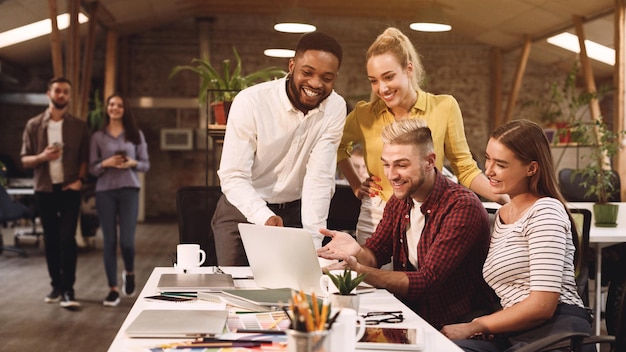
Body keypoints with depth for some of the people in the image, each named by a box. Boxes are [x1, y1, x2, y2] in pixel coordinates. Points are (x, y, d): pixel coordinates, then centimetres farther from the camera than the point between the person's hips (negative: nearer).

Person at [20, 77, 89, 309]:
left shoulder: (79, 126, 3)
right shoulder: (34, 125, 2)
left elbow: (85, 157, 5)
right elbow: (24, 160, 2)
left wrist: (80, 179, -10)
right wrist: (42, 157, -18)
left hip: (69, 189, -1)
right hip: (45, 190, 2)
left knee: (67, 238, -9)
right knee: (51, 239, 8)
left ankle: (68, 291, -7)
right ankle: (56, 286, 18)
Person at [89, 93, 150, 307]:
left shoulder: (136, 135, 6)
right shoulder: (98, 137, 6)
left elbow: (146, 164, 7)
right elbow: (92, 168, 6)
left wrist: (133, 163, -13)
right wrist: (105, 164, -13)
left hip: (129, 190, -1)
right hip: (105, 191, 1)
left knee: (127, 241, -8)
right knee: (109, 241, 1)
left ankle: (129, 273, 25)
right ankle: (113, 289, 9)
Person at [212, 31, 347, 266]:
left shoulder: (335, 108, -12)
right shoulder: (250, 102, -20)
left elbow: (320, 178, -16)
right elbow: (233, 176, -22)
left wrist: (313, 242, -27)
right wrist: (265, 217, -39)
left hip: (295, 212, 2)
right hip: (243, 210, -2)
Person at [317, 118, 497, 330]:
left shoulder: (462, 207, -20)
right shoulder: (399, 200, 4)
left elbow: (427, 281, -24)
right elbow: (376, 253, 3)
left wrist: (359, 271, -33)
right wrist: (357, 252, -22)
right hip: (412, 315, 6)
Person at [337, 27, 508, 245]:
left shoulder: (444, 107, -5)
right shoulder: (364, 115, 0)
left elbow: (465, 169, 0)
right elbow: (338, 146, 20)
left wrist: (506, 200, -12)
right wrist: (356, 186, 10)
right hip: (376, 220, 2)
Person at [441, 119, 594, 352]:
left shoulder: (545, 212, -6)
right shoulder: (501, 215, 22)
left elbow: (542, 306, -14)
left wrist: (475, 326, -6)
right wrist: (486, 324, -3)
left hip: (558, 333, -7)